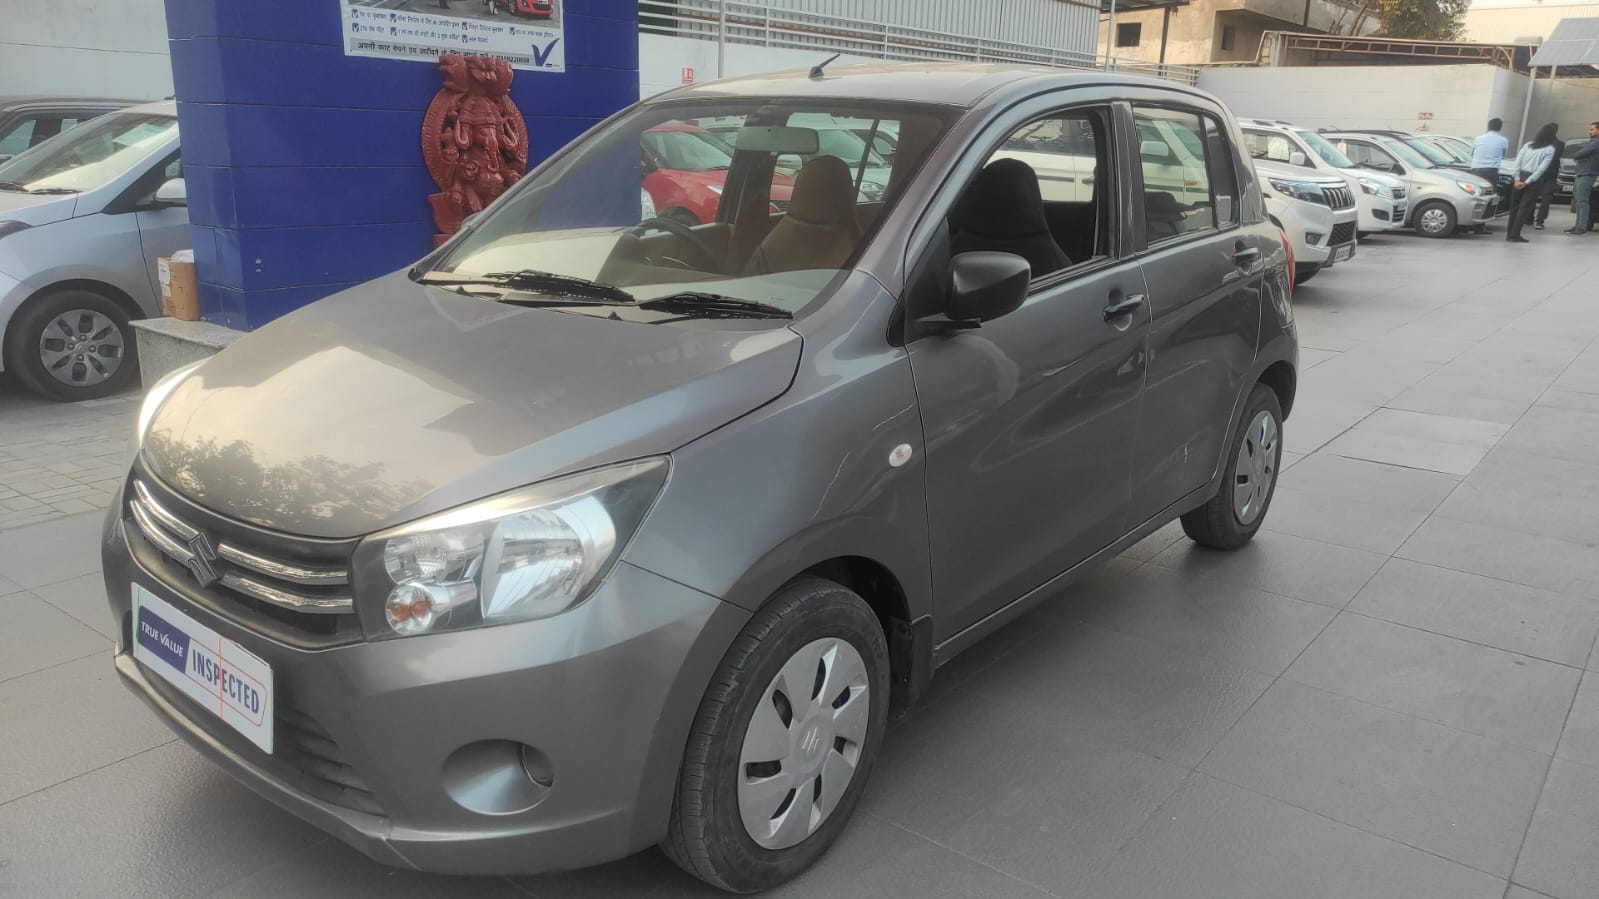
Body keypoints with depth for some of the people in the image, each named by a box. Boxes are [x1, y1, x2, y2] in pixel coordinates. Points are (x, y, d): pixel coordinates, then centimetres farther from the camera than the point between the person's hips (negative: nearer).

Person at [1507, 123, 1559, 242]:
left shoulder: (1528, 144, 10)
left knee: (1515, 205, 10)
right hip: (1534, 180, -4)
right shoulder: (1550, 149, -2)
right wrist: (1527, 182, -10)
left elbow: (1517, 161, 2)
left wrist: (1517, 179, -1)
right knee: (1524, 208, -2)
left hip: (1521, 176, 4)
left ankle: (1510, 233, 10)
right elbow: (1542, 168, -10)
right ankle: (1515, 235, -7)